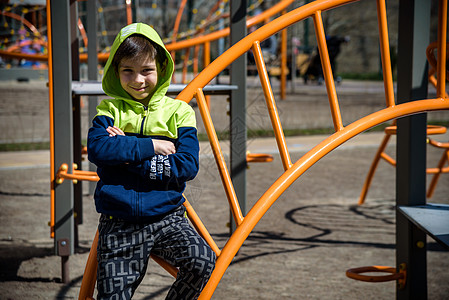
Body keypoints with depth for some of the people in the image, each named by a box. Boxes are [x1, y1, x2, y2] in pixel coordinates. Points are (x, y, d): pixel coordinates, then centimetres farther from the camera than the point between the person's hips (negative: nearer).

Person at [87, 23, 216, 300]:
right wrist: (150, 146, -14)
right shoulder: (110, 109, 5)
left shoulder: (178, 111, 4)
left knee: (202, 261, -22)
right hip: (119, 225, 0)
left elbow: (188, 165, -9)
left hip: (167, 217, 0)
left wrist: (128, 156, -12)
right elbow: (97, 148, -14)